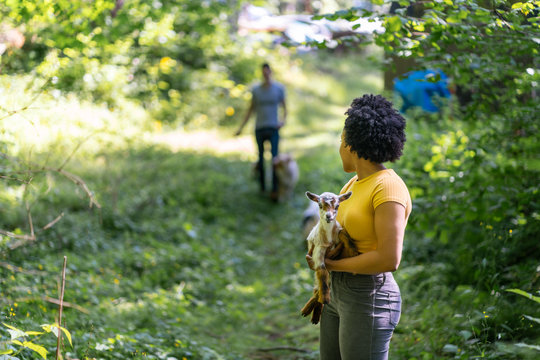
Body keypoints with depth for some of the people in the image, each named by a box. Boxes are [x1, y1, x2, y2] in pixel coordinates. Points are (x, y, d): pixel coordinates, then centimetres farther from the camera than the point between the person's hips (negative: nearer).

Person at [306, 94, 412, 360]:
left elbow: (389, 259, -23)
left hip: (369, 298, -9)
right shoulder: (355, 182, 10)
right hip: (337, 294, 9)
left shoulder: (388, 188, -17)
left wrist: (332, 265, -14)